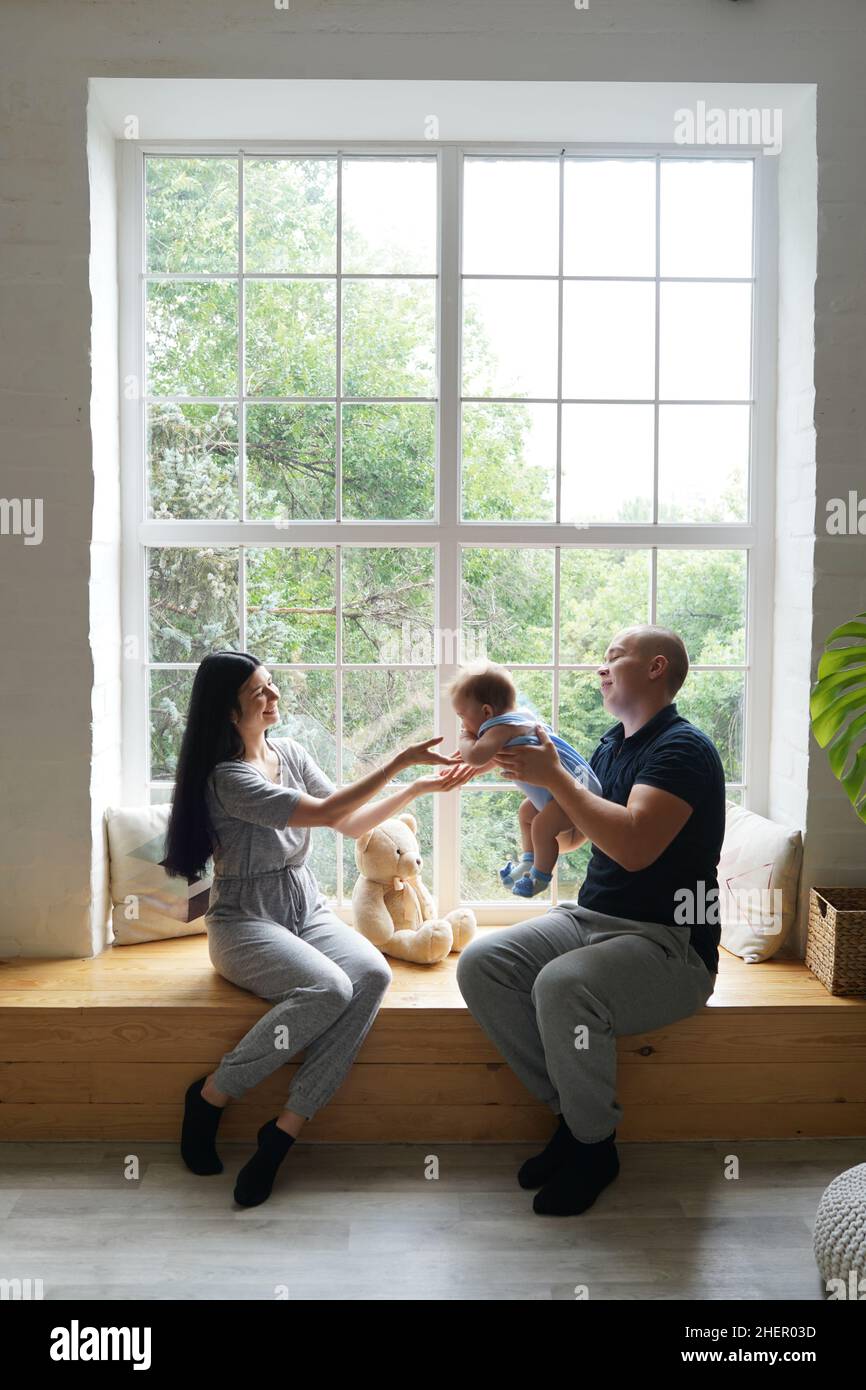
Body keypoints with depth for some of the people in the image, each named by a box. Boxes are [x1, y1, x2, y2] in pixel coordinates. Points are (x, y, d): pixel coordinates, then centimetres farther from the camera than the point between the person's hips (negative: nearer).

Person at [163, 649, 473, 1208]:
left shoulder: (291, 753, 8)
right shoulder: (227, 777, -16)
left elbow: (353, 824, 9)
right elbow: (325, 812, -22)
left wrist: (421, 787, -1)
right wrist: (400, 761, -21)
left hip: (308, 911, 7)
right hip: (246, 923, -6)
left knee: (372, 974, -25)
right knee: (328, 988, -33)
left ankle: (283, 1131, -21)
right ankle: (210, 1096, -10)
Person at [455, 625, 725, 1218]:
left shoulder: (683, 747, -13)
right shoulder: (614, 745, 15)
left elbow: (634, 846, -28)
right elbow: (565, 835, 21)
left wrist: (554, 775, -21)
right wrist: (530, 771, 6)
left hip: (669, 942, -8)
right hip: (590, 919, 8)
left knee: (562, 986, -35)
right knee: (480, 963, -12)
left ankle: (594, 1145, -8)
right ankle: (572, 1111, 0)